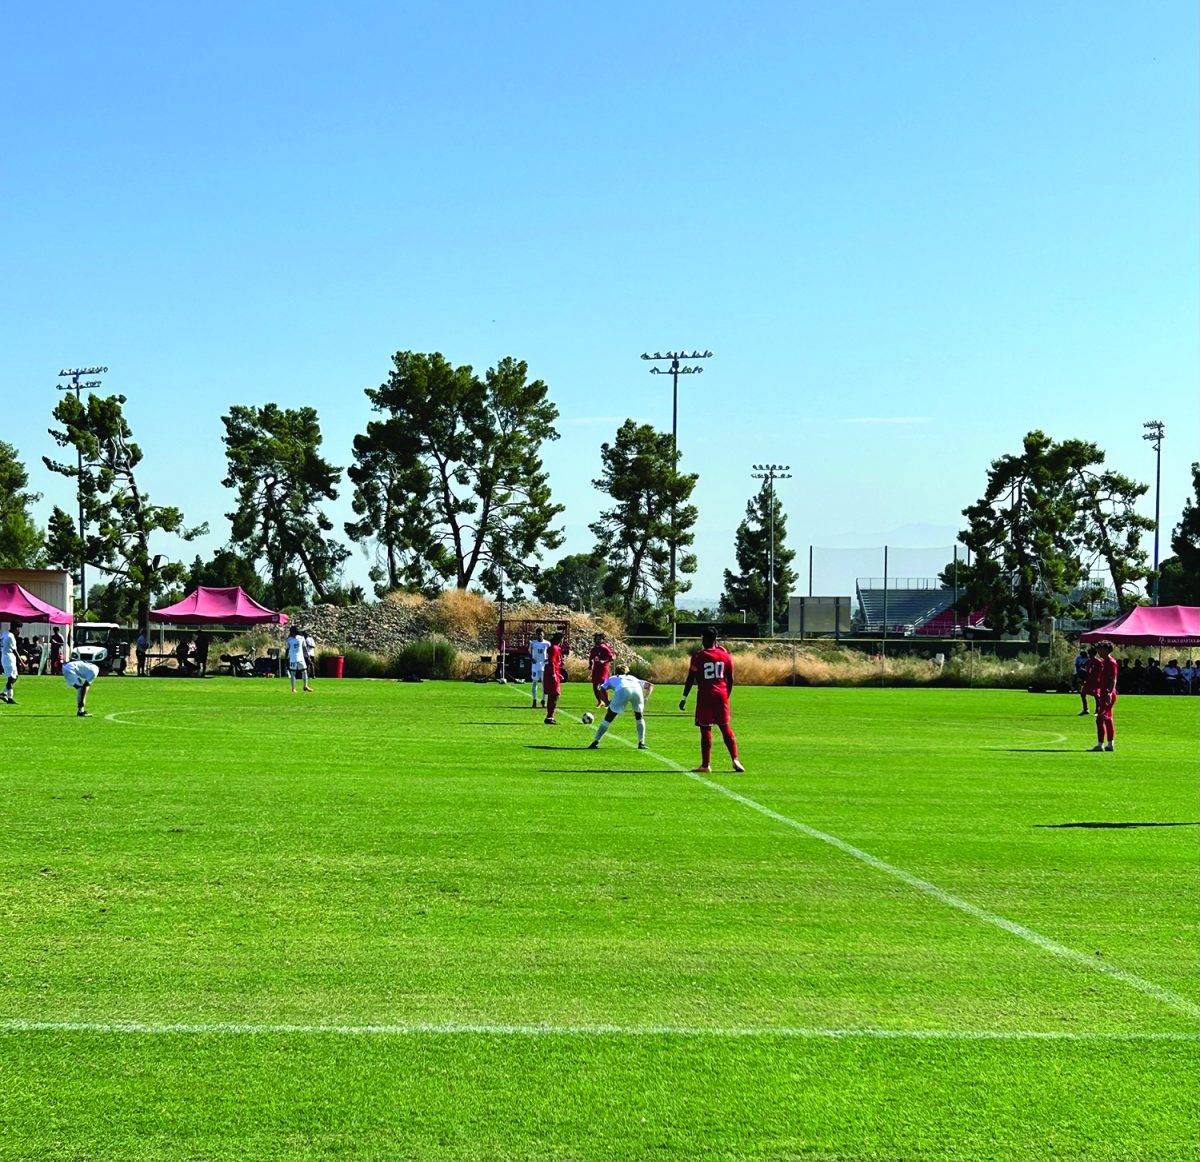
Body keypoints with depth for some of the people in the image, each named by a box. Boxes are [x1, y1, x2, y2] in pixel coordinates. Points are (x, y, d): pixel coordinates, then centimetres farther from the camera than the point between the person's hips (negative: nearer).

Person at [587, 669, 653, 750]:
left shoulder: (611, 679, 38)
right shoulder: (633, 678, 44)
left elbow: (601, 690, 20)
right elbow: (650, 685, 34)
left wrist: (607, 703, 15)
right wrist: (645, 699, 25)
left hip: (623, 691, -2)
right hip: (637, 690, 2)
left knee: (608, 718, 12)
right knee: (639, 717, 27)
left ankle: (595, 742, 12)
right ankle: (641, 743, 20)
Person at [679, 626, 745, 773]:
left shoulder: (698, 656, -5)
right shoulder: (725, 655, 6)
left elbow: (690, 679, -5)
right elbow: (730, 680, 10)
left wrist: (684, 698, 0)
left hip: (705, 696, -3)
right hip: (721, 695, 3)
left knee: (705, 729, 0)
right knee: (725, 728, 12)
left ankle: (705, 765, 0)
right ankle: (735, 759, 2)